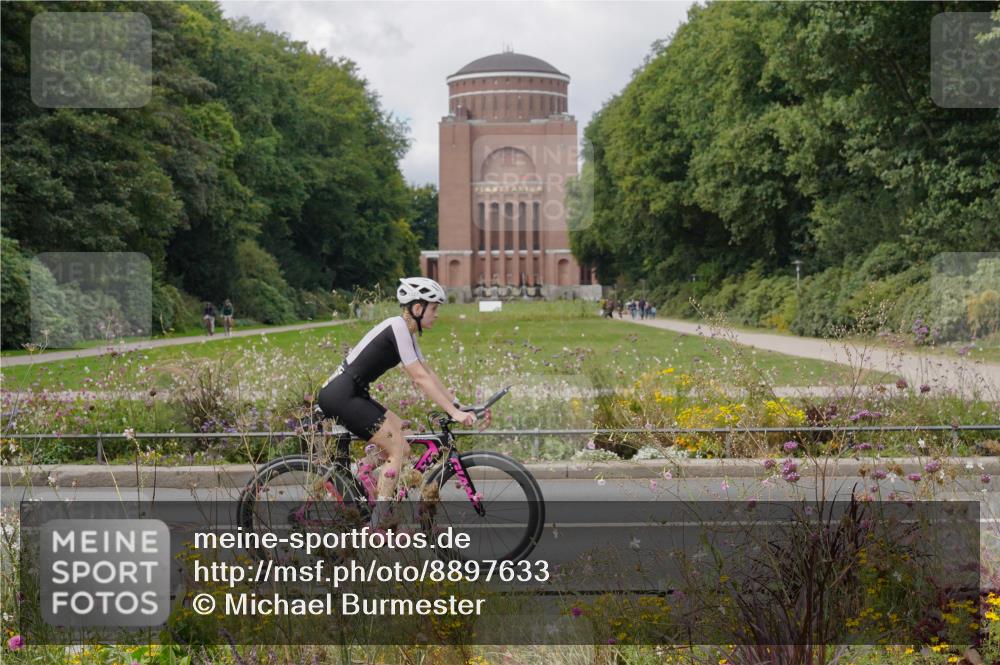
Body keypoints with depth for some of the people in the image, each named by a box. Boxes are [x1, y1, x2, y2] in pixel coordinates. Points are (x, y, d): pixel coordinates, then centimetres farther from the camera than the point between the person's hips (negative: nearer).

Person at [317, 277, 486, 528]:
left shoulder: (406, 331, 15)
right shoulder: (398, 327, -15)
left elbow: (429, 373, 18)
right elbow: (420, 377, -20)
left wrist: (459, 406, 13)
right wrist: (454, 412, -20)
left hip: (350, 395, 10)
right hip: (341, 396, -10)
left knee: (402, 442, 10)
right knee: (397, 449, -9)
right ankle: (376, 528, -9)